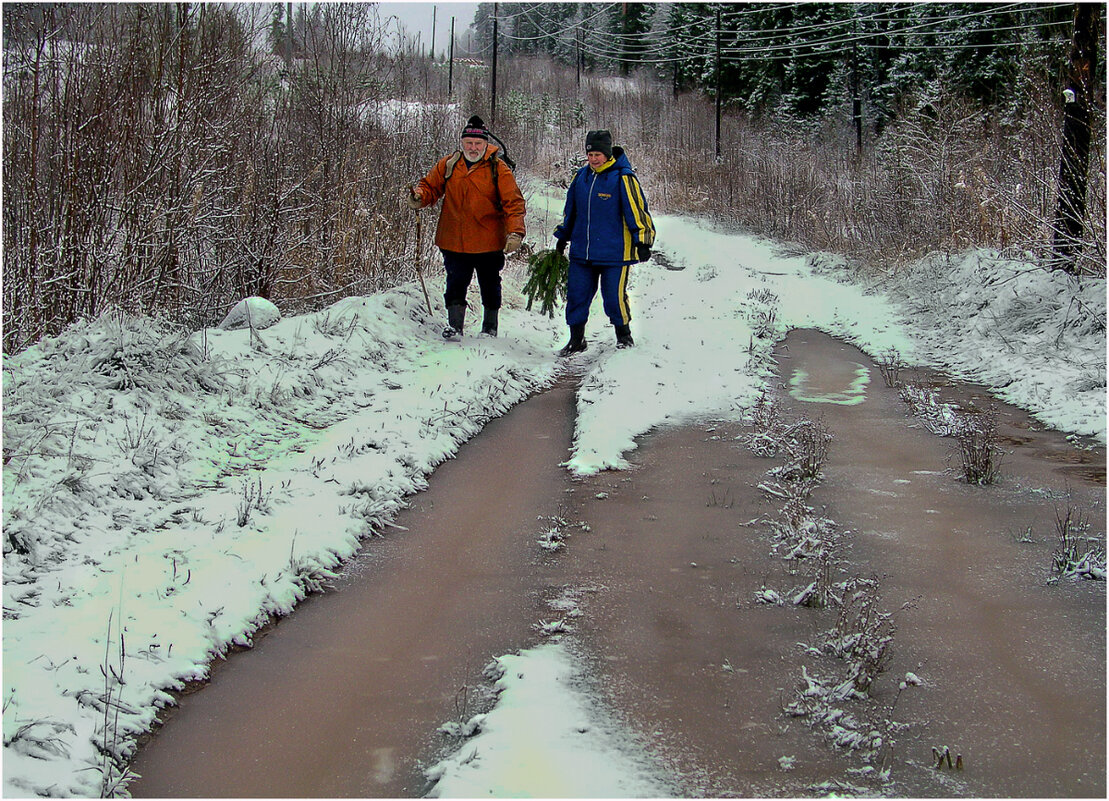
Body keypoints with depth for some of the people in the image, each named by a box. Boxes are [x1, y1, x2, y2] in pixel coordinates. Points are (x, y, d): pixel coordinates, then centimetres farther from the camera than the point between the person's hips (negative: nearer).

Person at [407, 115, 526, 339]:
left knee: (490, 286, 14)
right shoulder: (448, 165, 2)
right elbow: (430, 187, 9)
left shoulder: (498, 169, -6)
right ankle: (454, 326, 3)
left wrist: (515, 232, -22)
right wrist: (418, 197, -15)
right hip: (454, 242, 1)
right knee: (455, 284, -4)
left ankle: (490, 327, 29)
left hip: (489, 243, -1)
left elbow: (513, 202, -10)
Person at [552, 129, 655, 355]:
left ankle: (624, 335, 20)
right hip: (581, 252, 5)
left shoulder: (622, 178, -9)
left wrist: (642, 241, -11)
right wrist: (562, 237, 26)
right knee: (576, 294, 4)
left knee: (614, 296, -2)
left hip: (615, 252, -5)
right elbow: (570, 210, 21)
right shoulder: (581, 177, 9)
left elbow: (637, 210, -8)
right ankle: (576, 339, 16)